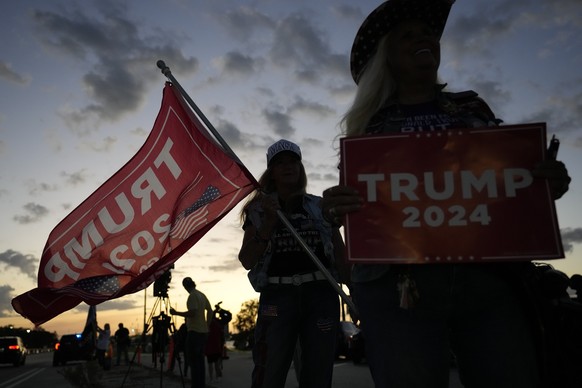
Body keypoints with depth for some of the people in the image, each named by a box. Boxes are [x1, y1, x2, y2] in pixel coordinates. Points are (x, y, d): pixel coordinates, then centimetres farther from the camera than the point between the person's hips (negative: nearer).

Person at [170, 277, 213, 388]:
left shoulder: (192, 296, -11)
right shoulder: (202, 295, 13)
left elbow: (192, 313, -20)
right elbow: (210, 311, 16)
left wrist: (176, 313, -13)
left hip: (195, 331, -8)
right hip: (203, 331, 8)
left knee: (193, 360, -6)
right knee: (200, 359, 12)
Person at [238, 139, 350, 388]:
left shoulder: (321, 207, 11)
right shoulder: (259, 210, 8)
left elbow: (341, 255, 12)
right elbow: (247, 260, 0)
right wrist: (270, 221, -10)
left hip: (321, 294, 2)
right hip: (277, 296, -1)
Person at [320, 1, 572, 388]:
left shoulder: (474, 107, 18)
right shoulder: (369, 125, 11)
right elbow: (353, 202, 10)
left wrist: (548, 183, -1)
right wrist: (335, 210, -13)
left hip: (491, 275, 3)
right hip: (398, 285, -2)